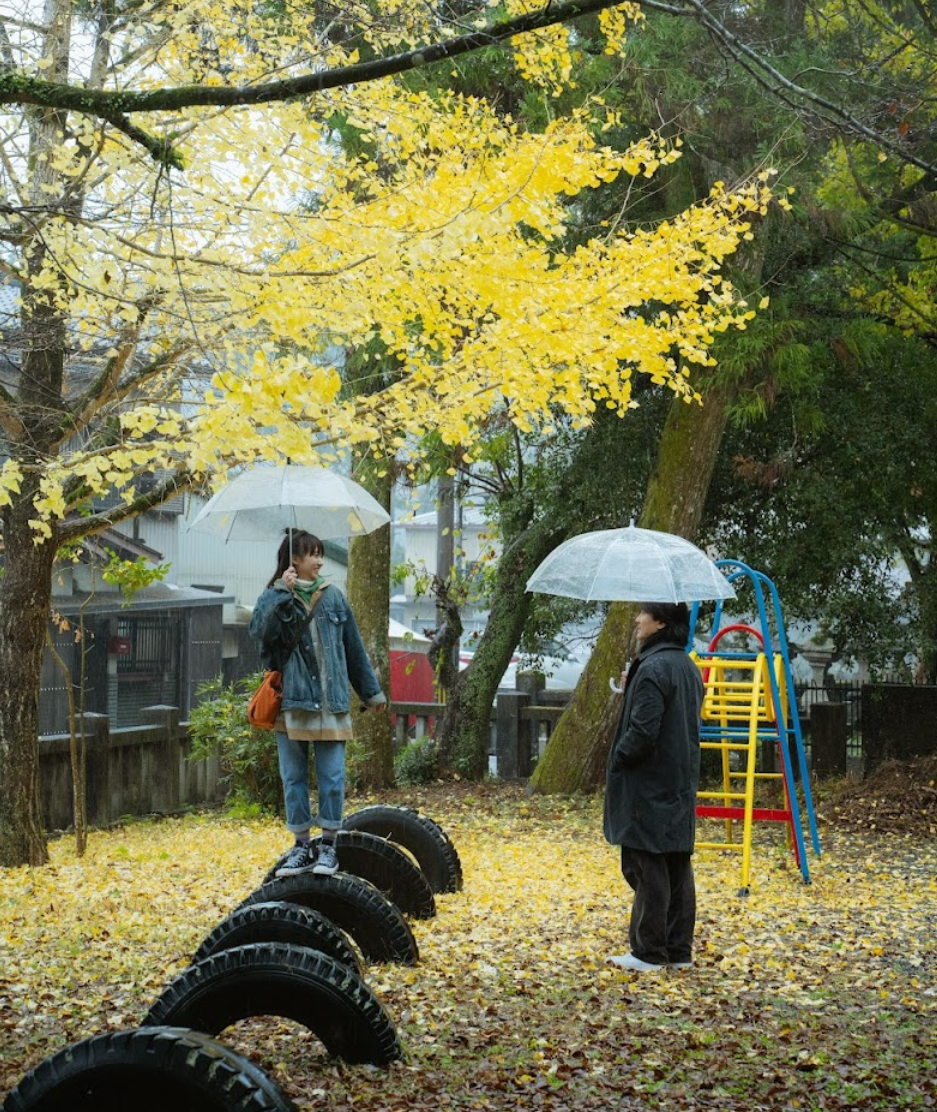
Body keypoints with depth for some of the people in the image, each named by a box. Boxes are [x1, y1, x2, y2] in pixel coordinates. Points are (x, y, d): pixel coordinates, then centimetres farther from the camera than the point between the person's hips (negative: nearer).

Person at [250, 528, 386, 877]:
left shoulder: (333, 597, 10)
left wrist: (371, 690, 17)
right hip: (292, 701, -1)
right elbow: (260, 632, -17)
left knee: (332, 776, 0)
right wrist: (283, 595, -21)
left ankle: (328, 844, 9)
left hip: (331, 702, 1)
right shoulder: (274, 597, 3)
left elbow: (354, 648, 14)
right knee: (293, 777, 6)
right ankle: (301, 845, 16)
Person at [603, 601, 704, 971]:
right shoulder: (688, 667, 12)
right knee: (678, 867, 12)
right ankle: (679, 950, 17)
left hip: (649, 784, -9)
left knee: (648, 868, -2)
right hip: (682, 784, 9)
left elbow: (642, 731, -23)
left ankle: (648, 952, 3)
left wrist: (617, 760, -7)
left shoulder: (653, 669, -18)